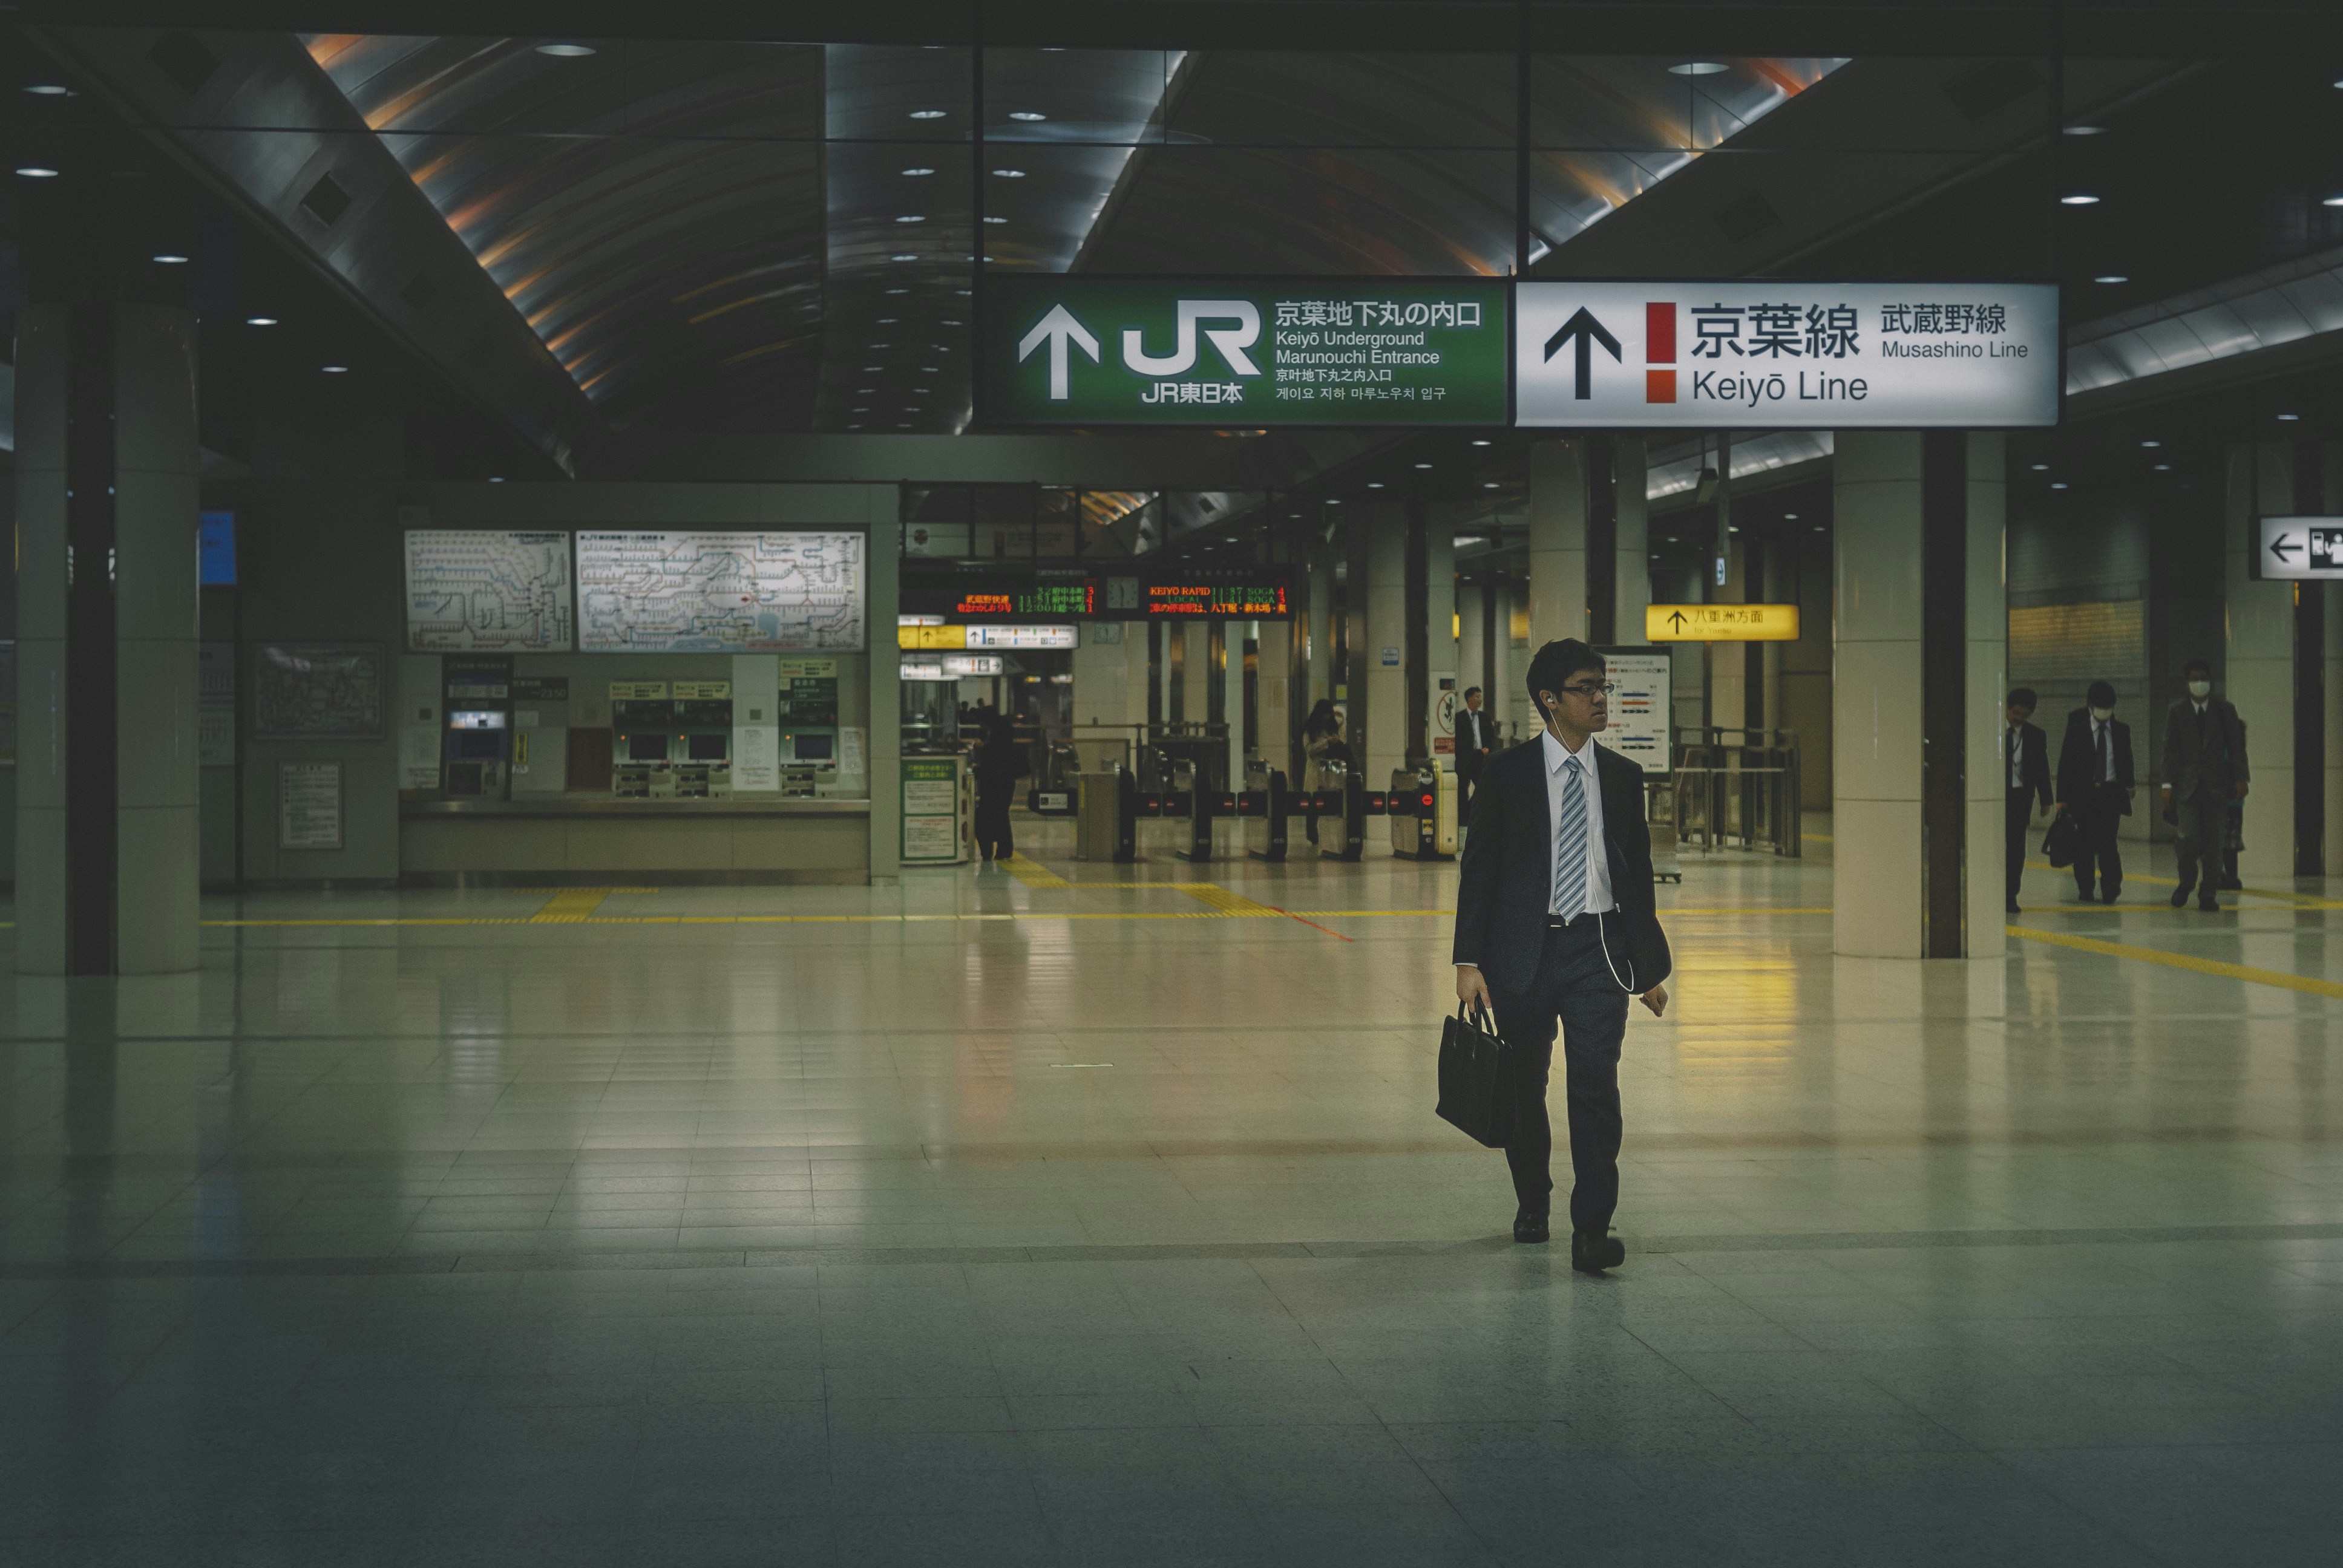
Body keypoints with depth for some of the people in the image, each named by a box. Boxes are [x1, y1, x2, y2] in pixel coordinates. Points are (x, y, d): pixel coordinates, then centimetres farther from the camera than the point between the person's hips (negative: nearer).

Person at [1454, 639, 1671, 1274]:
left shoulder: (1623, 777, 8)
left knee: (1596, 1084, -11)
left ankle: (1592, 1230, -9)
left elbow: (1639, 875, 14)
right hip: (1524, 950, -1)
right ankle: (1533, 1200, 34)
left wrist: (1649, 968, 13)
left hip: (1597, 950, 1)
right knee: (1525, 1086, 11)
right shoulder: (1507, 773, -1)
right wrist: (1470, 961, -8)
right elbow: (1479, 869, -1)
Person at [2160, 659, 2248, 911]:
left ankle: (2207, 893, 4)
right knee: (2189, 838, -12)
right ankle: (2186, 883, 14)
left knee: (2214, 841, -2)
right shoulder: (2177, 713, 5)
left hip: (2216, 786, 1)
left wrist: (2240, 779, -3)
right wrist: (2167, 784, -7)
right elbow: (2170, 751, 2)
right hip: (2187, 786, -1)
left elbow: (2236, 747, 6)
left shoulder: (2225, 711, 7)